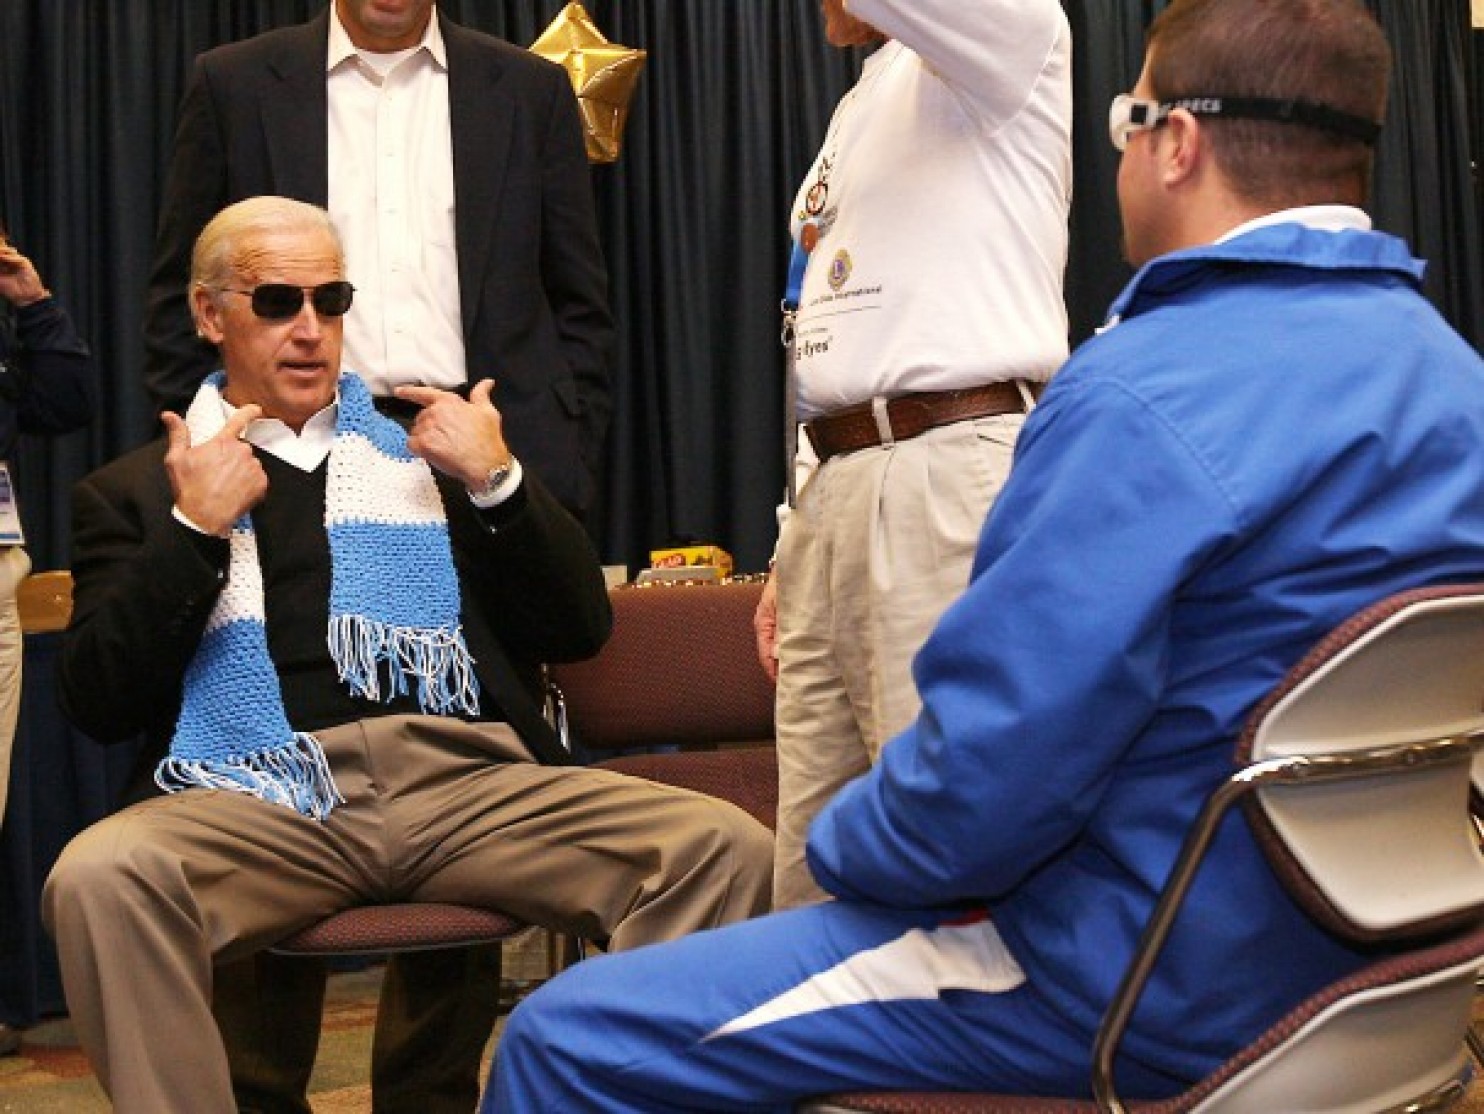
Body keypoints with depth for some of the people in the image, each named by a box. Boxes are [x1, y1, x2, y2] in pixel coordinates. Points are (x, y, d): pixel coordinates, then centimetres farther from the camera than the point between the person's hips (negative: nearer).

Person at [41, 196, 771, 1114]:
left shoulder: (426, 450, 24)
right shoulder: (134, 490, 19)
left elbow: (581, 631, 18)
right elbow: (99, 704, 7)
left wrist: (498, 482, 4)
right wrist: (195, 530, -3)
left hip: (470, 779, 2)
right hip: (264, 796, -1)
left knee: (726, 846, -23)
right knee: (99, 878, -35)